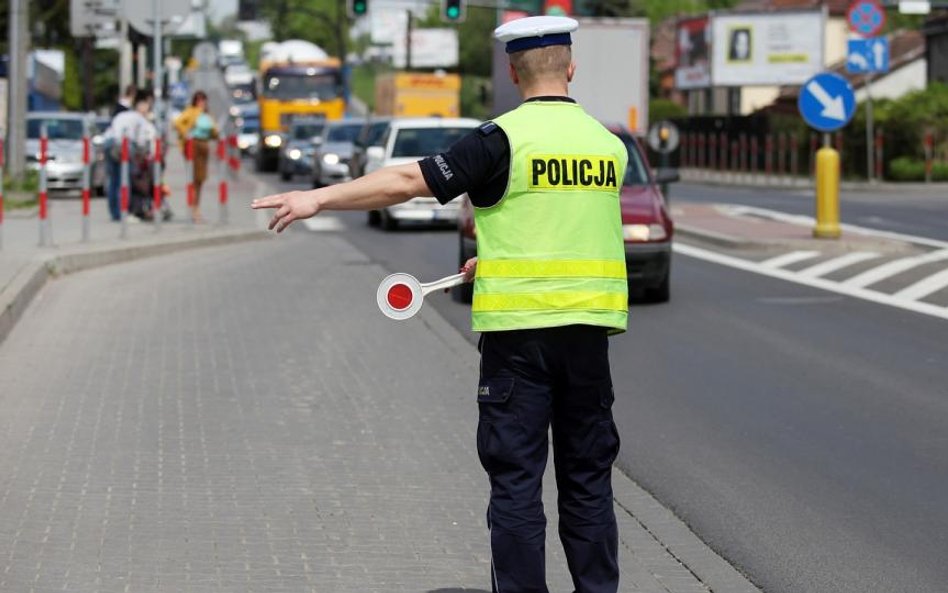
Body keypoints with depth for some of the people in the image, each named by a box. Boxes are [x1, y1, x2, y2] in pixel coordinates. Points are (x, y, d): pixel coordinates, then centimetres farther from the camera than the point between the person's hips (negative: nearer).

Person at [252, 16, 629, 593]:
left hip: (518, 330, -4)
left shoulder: (505, 138, -8)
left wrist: (319, 198, -7)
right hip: (589, 328, 4)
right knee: (589, 480, 11)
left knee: (516, 481, 1)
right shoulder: (609, 144, 8)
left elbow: (410, 180, -12)